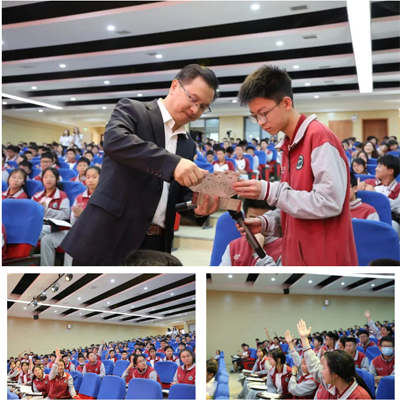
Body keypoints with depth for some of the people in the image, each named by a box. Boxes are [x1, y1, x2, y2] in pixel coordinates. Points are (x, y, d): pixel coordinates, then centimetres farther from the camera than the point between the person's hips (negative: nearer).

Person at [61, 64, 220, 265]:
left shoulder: (188, 145, 17)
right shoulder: (132, 109, 1)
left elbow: (182, 196, 17)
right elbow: (114, 141, -21)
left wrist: (198, 206, -7)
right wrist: (172, 162, -32)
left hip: (156, 246, 6)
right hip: (109, 237, -5)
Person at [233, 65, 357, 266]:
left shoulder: (320, 137, -14)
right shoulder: (287, 146, 11)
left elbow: (329, 202, -23)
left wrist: (269, 191, -20)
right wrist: (266, 223, 2)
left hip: (325, 262, -8)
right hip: (296, 258, 8)